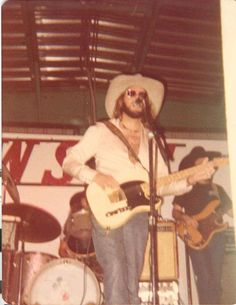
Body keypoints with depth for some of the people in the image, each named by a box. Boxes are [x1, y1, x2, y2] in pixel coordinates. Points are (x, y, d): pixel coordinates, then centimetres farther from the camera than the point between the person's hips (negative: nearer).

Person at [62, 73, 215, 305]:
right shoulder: (100, 131, 6)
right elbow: (69, 162, 0)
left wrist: (190, 179, -7)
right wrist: (95, 176, -18)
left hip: (138, 215, 4)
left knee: (131, 285, 3)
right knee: (116, 278, -17)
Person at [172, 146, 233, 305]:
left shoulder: (218, 189, 16)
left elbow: (231, 211, 16)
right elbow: (175, 211, 4)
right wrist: (185, 218, -16)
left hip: (216, 235, 3)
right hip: (195, 237, -3)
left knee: (215, 278, 1)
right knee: (204, 279, -6)